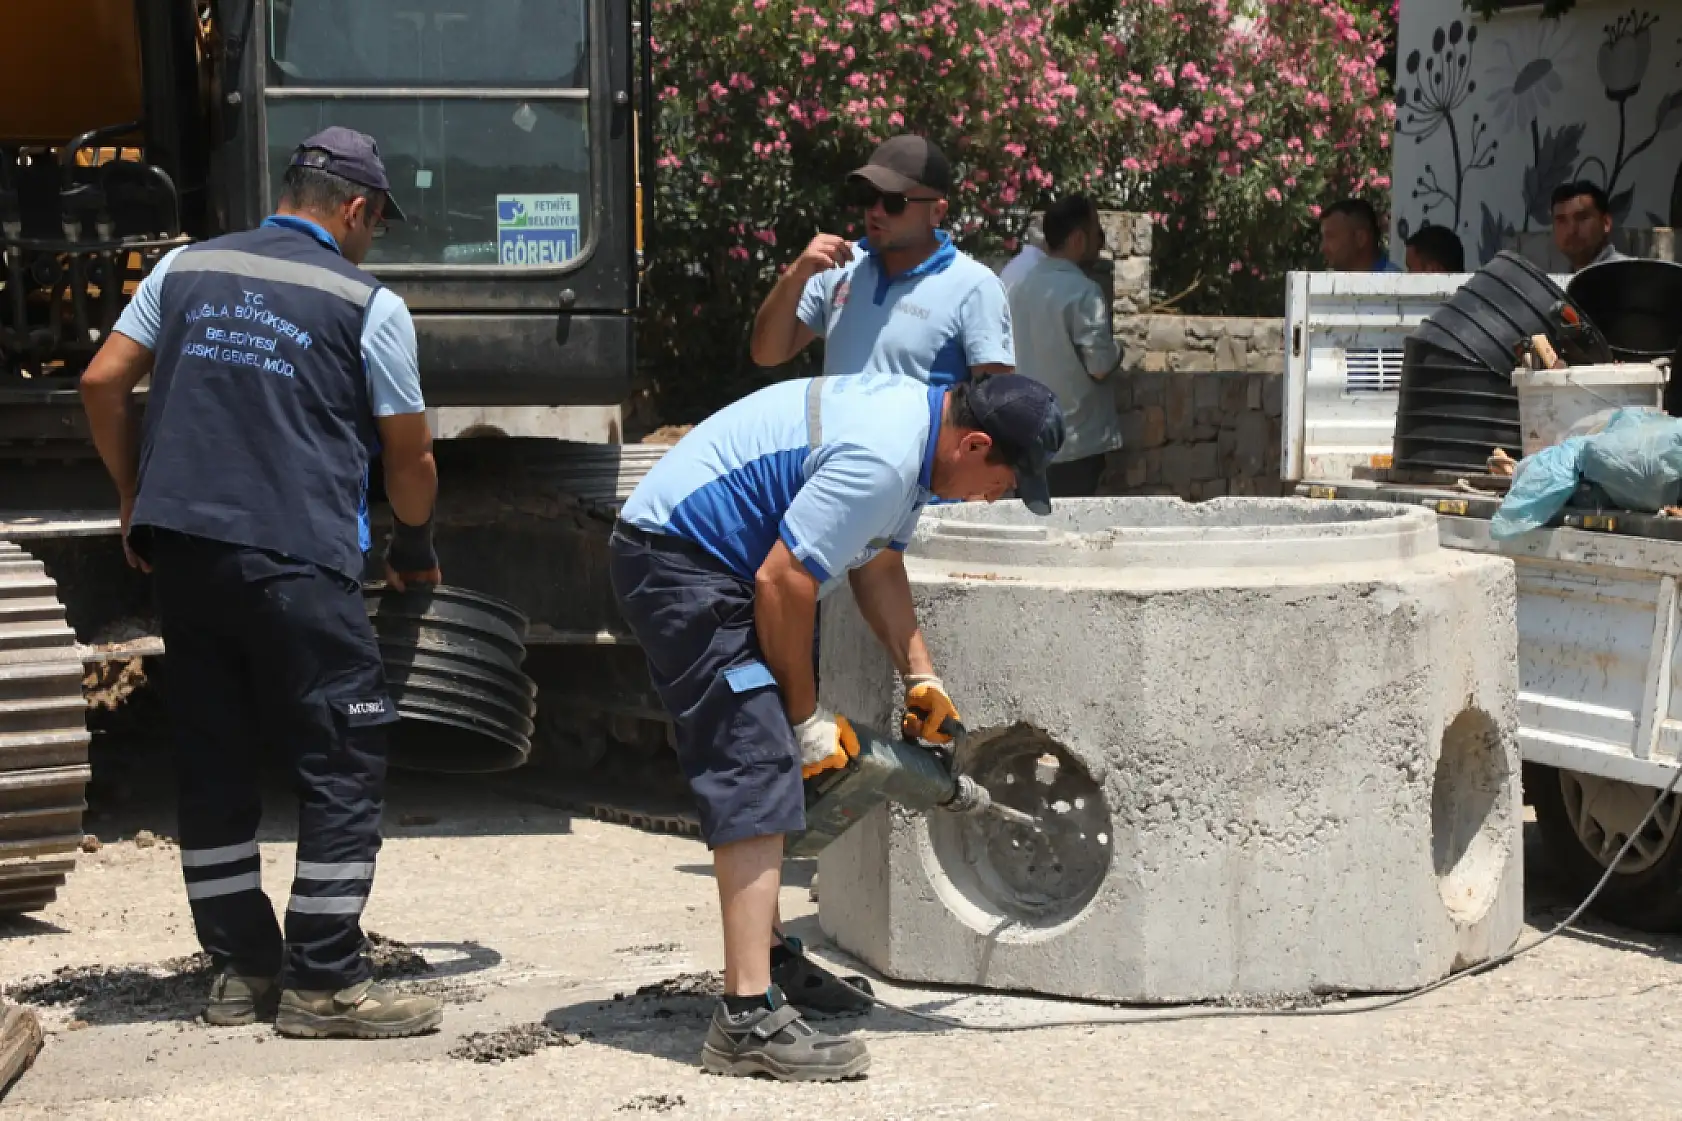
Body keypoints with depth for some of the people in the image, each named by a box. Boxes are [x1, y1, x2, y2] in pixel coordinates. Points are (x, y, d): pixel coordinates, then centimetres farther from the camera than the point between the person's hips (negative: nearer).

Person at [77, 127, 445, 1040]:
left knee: (212, 761, 13)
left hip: (178, 550, 6)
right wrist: (414, 551, 22)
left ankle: (240, 968, 18)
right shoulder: (367, 304, 1)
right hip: (293, 560, -6)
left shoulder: (186, 268, 13)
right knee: (345, 764, 1)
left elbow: (102, 383, 12)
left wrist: (133, 495, 23)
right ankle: (323, 982, 0)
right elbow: (410, 458, 4)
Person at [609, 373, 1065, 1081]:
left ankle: (768, 959, 33)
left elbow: (877, 563, 19)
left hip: (706, 559, 11)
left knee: (774, 765, 19)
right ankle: (749, 1019, -22)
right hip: (676, 560, -11)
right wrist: (806, 717, -12)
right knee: (758, 771, -17)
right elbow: (781, 583, -24)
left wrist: (919, 675, 11)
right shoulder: (881, 460, -26)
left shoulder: (915, 416, 7)